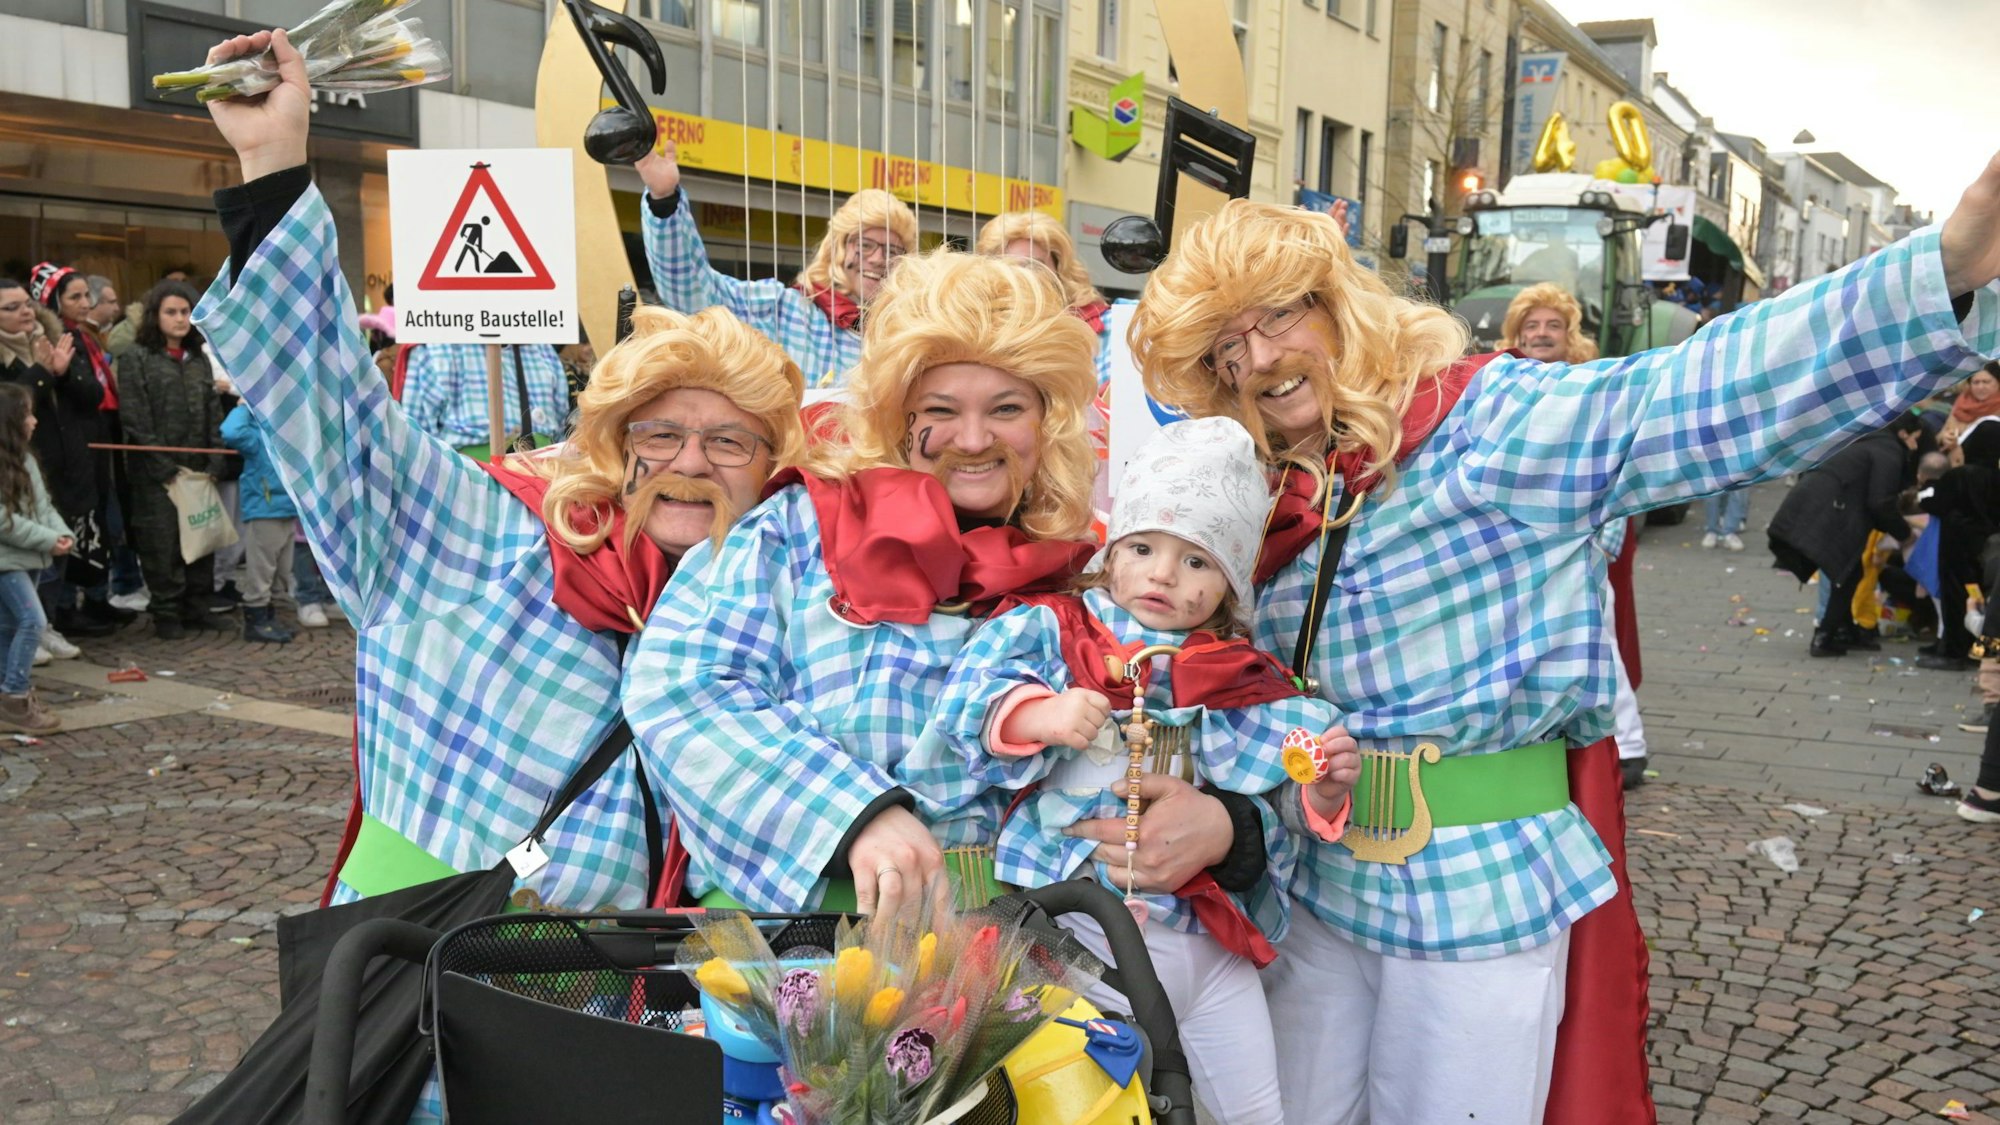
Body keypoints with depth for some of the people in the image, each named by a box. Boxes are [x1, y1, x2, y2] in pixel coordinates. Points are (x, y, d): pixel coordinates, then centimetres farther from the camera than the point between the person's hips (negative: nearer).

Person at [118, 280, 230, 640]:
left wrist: (214, 461, 1)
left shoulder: (199, 359, 15)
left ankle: (196, 607, 18)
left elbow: (214, 413, 13)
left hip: (199, 468, 5)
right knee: (162, 542, -2)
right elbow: (135, 418, -9)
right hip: (157, 471, -5)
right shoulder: (137, 358, -2)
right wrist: (163, 465, -13)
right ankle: (166, 613, 7)